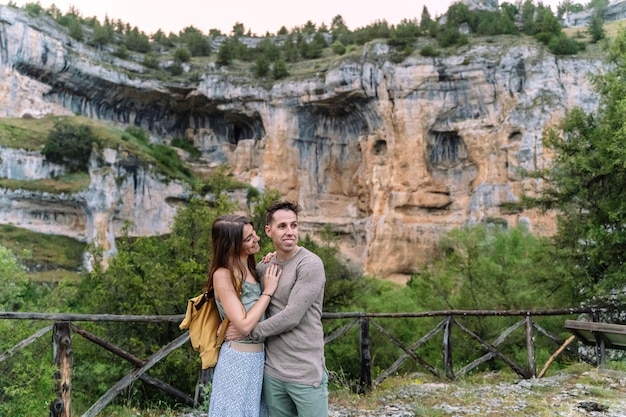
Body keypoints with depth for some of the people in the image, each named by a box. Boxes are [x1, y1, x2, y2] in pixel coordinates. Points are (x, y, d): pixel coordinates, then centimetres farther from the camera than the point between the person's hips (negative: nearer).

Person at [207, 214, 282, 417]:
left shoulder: (249, 270, 6)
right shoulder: (223, 275, -18)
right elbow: (244, 325, -22)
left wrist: (267, 269, 3)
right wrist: (268, 291, -14)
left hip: (259, 356, 8)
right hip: (239, 359, -8)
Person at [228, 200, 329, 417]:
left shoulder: (310, 265, -14)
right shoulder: (263, 265, 7)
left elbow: (291, 317, -18)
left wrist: (249, 331, -8)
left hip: (305, 372, -5)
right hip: (271, 370, 6)